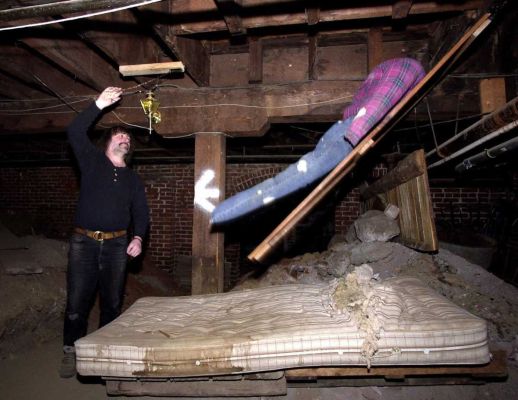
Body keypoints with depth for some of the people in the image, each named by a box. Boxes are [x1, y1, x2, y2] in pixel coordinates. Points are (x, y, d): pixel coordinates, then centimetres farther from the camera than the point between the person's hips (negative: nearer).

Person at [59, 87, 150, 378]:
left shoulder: (133, 179, 16)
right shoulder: (92, 161, 9)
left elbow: (141, 212, 10)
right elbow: (75, 132, -5)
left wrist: (138, 237, -7)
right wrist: (99, 105, -10)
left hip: (117, 245, 3)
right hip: (84, 242, -2)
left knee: (113, 302, 8)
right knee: (77, 301, -2)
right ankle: (71, 352, 15)